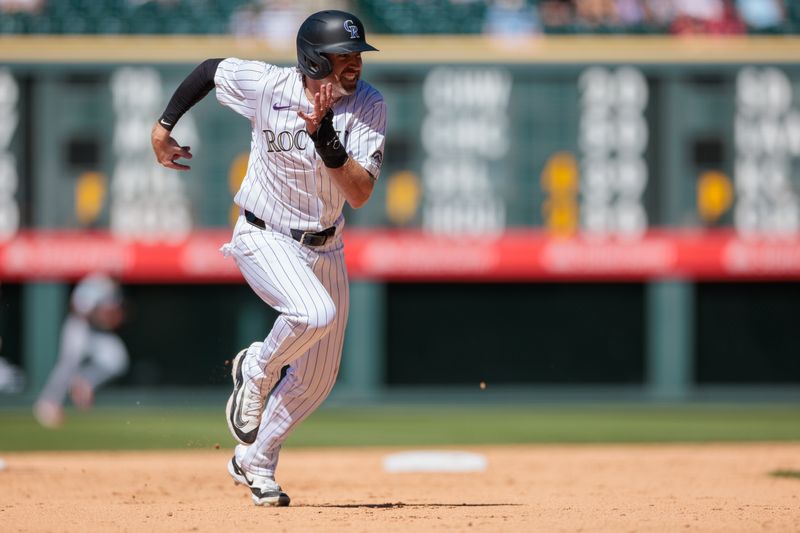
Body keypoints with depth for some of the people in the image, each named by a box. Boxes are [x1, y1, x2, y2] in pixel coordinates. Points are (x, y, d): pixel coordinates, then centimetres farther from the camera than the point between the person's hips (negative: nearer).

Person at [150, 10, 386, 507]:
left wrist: (324, 138, -37)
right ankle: (257, 371, -1)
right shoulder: (265, 85, -19)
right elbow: (209, 69, 1)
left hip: (324, 246, 4)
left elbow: (360, 193, -25)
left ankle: (256, 463, 31)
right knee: (315, 312, -32)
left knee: (318, 378, 9)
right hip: (264, 238, -4)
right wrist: (163, 126, 7)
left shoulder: (368, 106, -16)